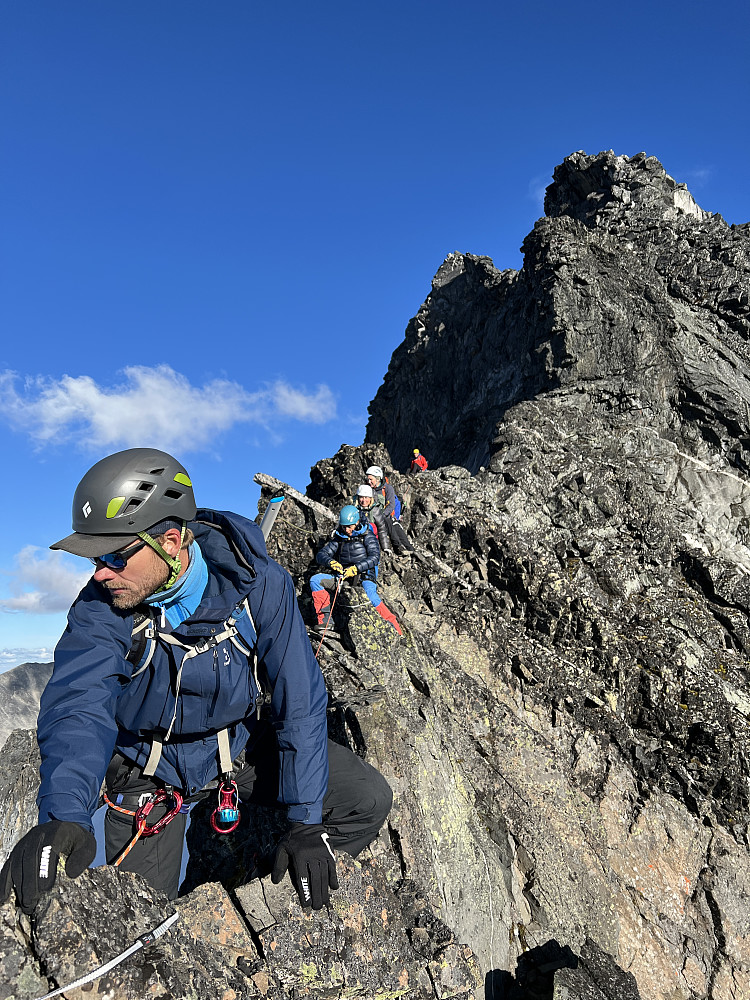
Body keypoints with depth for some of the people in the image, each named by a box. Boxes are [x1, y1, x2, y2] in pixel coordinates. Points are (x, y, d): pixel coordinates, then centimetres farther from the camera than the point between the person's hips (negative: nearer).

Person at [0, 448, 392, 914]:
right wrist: (64, 814, -52)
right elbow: (80, 706, -32)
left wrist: (306, 821, -22)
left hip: (241, 743, 0)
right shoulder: (99, 608, -22)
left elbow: (298, 699, -23)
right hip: (149, 769, 1)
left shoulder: (255, 583, -26)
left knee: (368, 799, -11)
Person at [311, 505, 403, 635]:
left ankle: (395, 628, -26)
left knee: (370, 595, -38)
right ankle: (324, 620, -9)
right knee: (315, 580, -12)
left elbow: (375, 557, -15)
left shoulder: (366, 536, -2)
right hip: (343, 576, 5)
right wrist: (331, 562, -17)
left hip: (364, 576, -5)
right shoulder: (339, 538, 11)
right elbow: (321, 555, 6)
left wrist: (356, 568, -27)